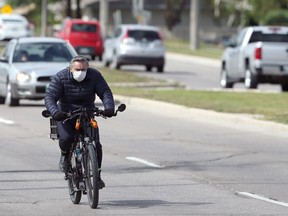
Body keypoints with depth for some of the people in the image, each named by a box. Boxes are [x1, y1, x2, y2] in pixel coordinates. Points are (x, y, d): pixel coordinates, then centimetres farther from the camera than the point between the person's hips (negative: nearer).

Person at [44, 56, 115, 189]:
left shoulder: (94, 76, -6)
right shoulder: (60, 78, -12)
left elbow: (105, 93, -11)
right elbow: (49, 97, -19)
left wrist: (109, 108, -32)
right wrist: (55, 112, -39)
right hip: (65, 115, -2)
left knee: (95, 145, -14)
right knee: (66, 138, -30)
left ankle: (97, 176, 4)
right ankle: (64, 155, 7)